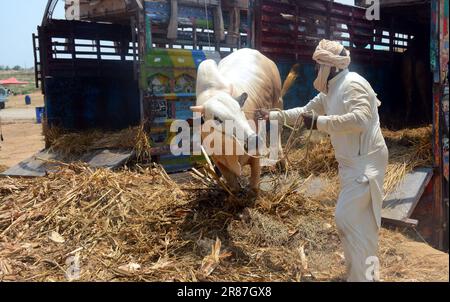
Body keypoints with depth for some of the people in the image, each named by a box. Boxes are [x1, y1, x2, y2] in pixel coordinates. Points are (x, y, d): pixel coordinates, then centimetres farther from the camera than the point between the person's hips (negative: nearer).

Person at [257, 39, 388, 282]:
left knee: (347, 218, -12)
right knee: (362, 221, 15)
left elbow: (360, 119, -31)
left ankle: (361, 276, -2)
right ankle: (368, 273, 27)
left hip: (366, 162, -10)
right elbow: (305, 111, 23)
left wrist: (320, 122, -28)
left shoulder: (352, 84, -16)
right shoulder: (331, 91, 14)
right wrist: (272, 115, 19)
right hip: (353, 162, 10)